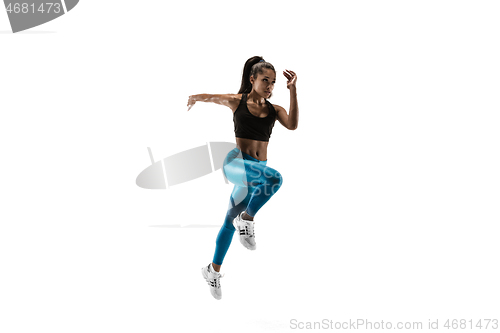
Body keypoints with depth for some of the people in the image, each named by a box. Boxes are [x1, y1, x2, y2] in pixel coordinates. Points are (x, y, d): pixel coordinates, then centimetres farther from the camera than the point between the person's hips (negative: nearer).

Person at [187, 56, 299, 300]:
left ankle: (213, 270, 32)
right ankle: (247, 220, -13)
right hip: (236, 163, -4)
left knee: (231, 220, 14)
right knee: (274, 178, -34)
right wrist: (195, 98, -4)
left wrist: (292, 90, -16)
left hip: (255, 170, 4)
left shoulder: (275, 110, 6)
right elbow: (208, 97, 17)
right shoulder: (237, 101, 2)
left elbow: (292, 125, -14)